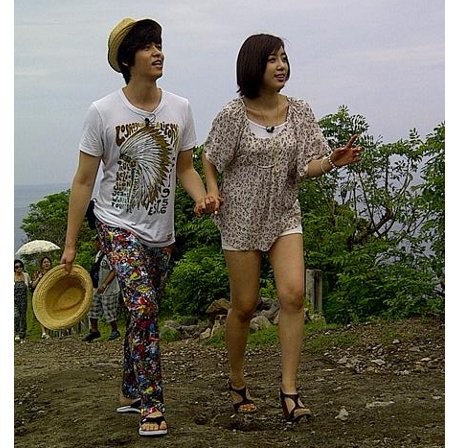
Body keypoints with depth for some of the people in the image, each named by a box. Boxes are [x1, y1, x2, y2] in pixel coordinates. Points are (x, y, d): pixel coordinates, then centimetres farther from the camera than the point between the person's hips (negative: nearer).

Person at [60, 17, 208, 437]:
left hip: (161, 230, 4)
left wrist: (201, 196, -12)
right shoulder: (103, 111, -10)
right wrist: (70, 244, -4)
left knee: (144, 313, 13)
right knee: (143, 305, -20)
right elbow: (84, 181, -5)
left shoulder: (179, 108, 0)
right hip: (117, 225, -4)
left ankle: (131, 391, 32)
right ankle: (151, 404, -13)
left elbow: (185, 168, 10)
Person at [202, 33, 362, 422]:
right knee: (245, 305, 4)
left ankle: (289, 389, -8)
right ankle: (237, 383, 26)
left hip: (284, 215, 3)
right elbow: (210, 160, 6)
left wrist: (334, 160, -20)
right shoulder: (234, 114, -8)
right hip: (241, 218, -2)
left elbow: (306, 167, 0)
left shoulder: (299, 112, 1)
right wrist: (213, 191, -11)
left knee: (293, 294, -15)